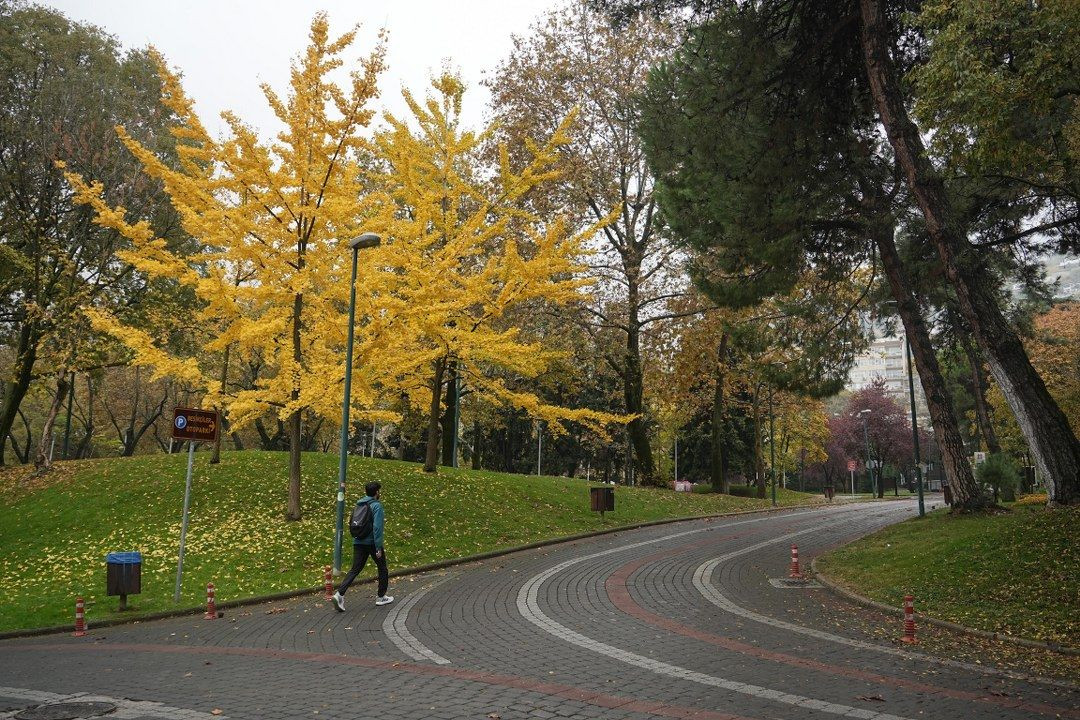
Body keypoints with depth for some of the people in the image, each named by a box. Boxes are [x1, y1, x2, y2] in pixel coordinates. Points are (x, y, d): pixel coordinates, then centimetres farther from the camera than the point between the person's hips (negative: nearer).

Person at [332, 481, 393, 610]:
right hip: (372, 542, -6)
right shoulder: (377, 506, -13)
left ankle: (340, 594, -14)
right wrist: (378, 548, -18)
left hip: (358, 542, 6)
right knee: (382, 569, 13)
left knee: (355, 569, 4)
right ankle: (381, 597, 21)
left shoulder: (359, 504, 10)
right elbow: (377, 527, -19)